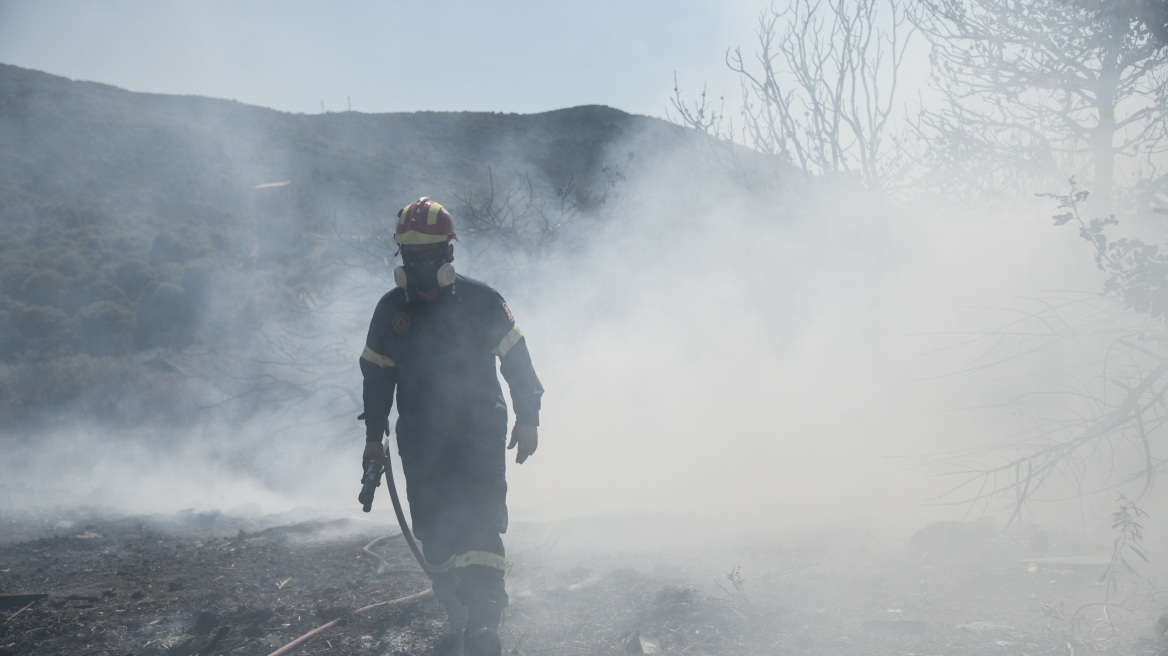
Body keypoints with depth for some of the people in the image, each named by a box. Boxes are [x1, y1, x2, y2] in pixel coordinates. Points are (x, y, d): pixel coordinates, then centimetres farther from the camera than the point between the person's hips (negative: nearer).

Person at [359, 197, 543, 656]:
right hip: (420, 443, 3)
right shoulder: (391, 309, 3)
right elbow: (376, 375, 13)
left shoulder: (481, 302, -6)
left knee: (479, 527, -14)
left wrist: (528, 419, 2)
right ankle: (456, 614, 16)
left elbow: (516, 360, 3)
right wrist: (375, 437, 14)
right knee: (435, 533, 3)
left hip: (480, 434, -3)